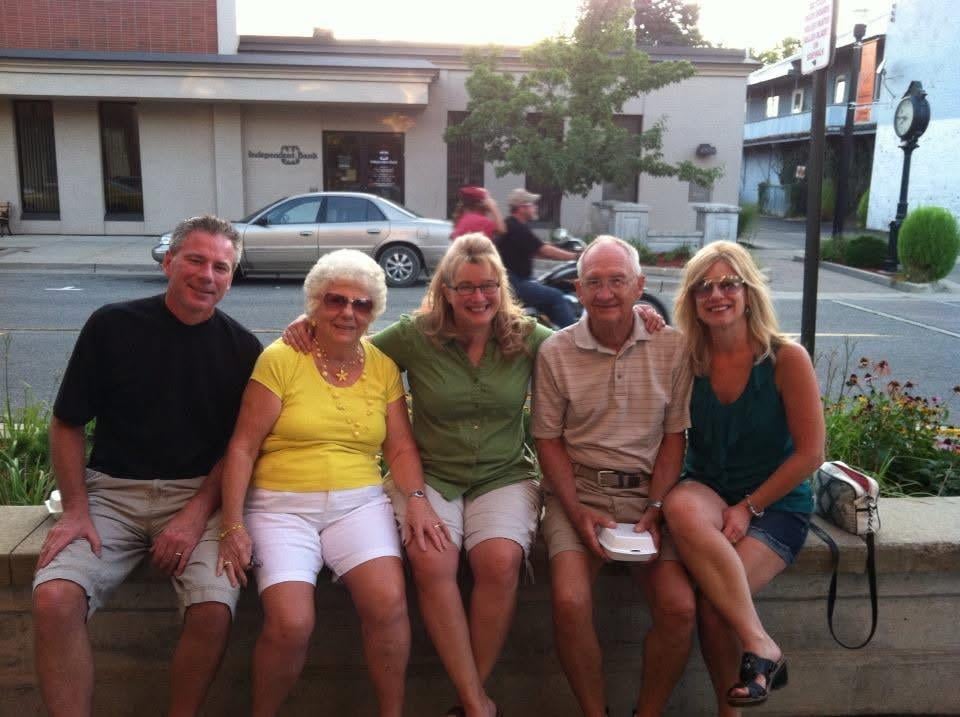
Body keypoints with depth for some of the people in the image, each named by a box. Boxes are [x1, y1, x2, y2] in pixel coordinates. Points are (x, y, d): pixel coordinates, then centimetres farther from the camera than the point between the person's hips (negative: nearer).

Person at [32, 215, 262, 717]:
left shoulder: (242, 348, 1)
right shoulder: (112, 325, -1)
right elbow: (66, 425, 5)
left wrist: (197, 513, -11)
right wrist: (76, 509, -6)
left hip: (199, 493, 0)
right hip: (112, 490, 1)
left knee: (214, 609, -24)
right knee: (54, 597, -24)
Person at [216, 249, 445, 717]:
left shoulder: (383, 366, 7)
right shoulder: (280, 359, -4)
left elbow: (400, 447, 8)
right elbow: (243, 447, -5)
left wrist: (416, 499, -10)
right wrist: (233, 524, -12)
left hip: (359, 503, 3)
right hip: (281, 506, -2)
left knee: (388, 602, -22)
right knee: (291, 624, -21)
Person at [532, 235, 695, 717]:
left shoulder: (671, 348, 1)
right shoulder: (555, 352, -1)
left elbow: (674, 437, 3)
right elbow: (548, 441, 1)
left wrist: (654, 511, -8)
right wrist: (579, 514, -10)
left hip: (649, 492, 1)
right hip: (578, 490, -1)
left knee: (679, 607, -17)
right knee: (570, 601, -23)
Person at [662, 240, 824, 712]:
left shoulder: (786, 359, -10)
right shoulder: (688, 359, 0)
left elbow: (810, 452, -8)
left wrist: (748, 508, -15)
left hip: (775, 504, -3)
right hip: (706, 492, 3)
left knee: (712, 603, -27)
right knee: (681, 505, -35)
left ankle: (729, 708, 0)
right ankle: (760, 645, -24)